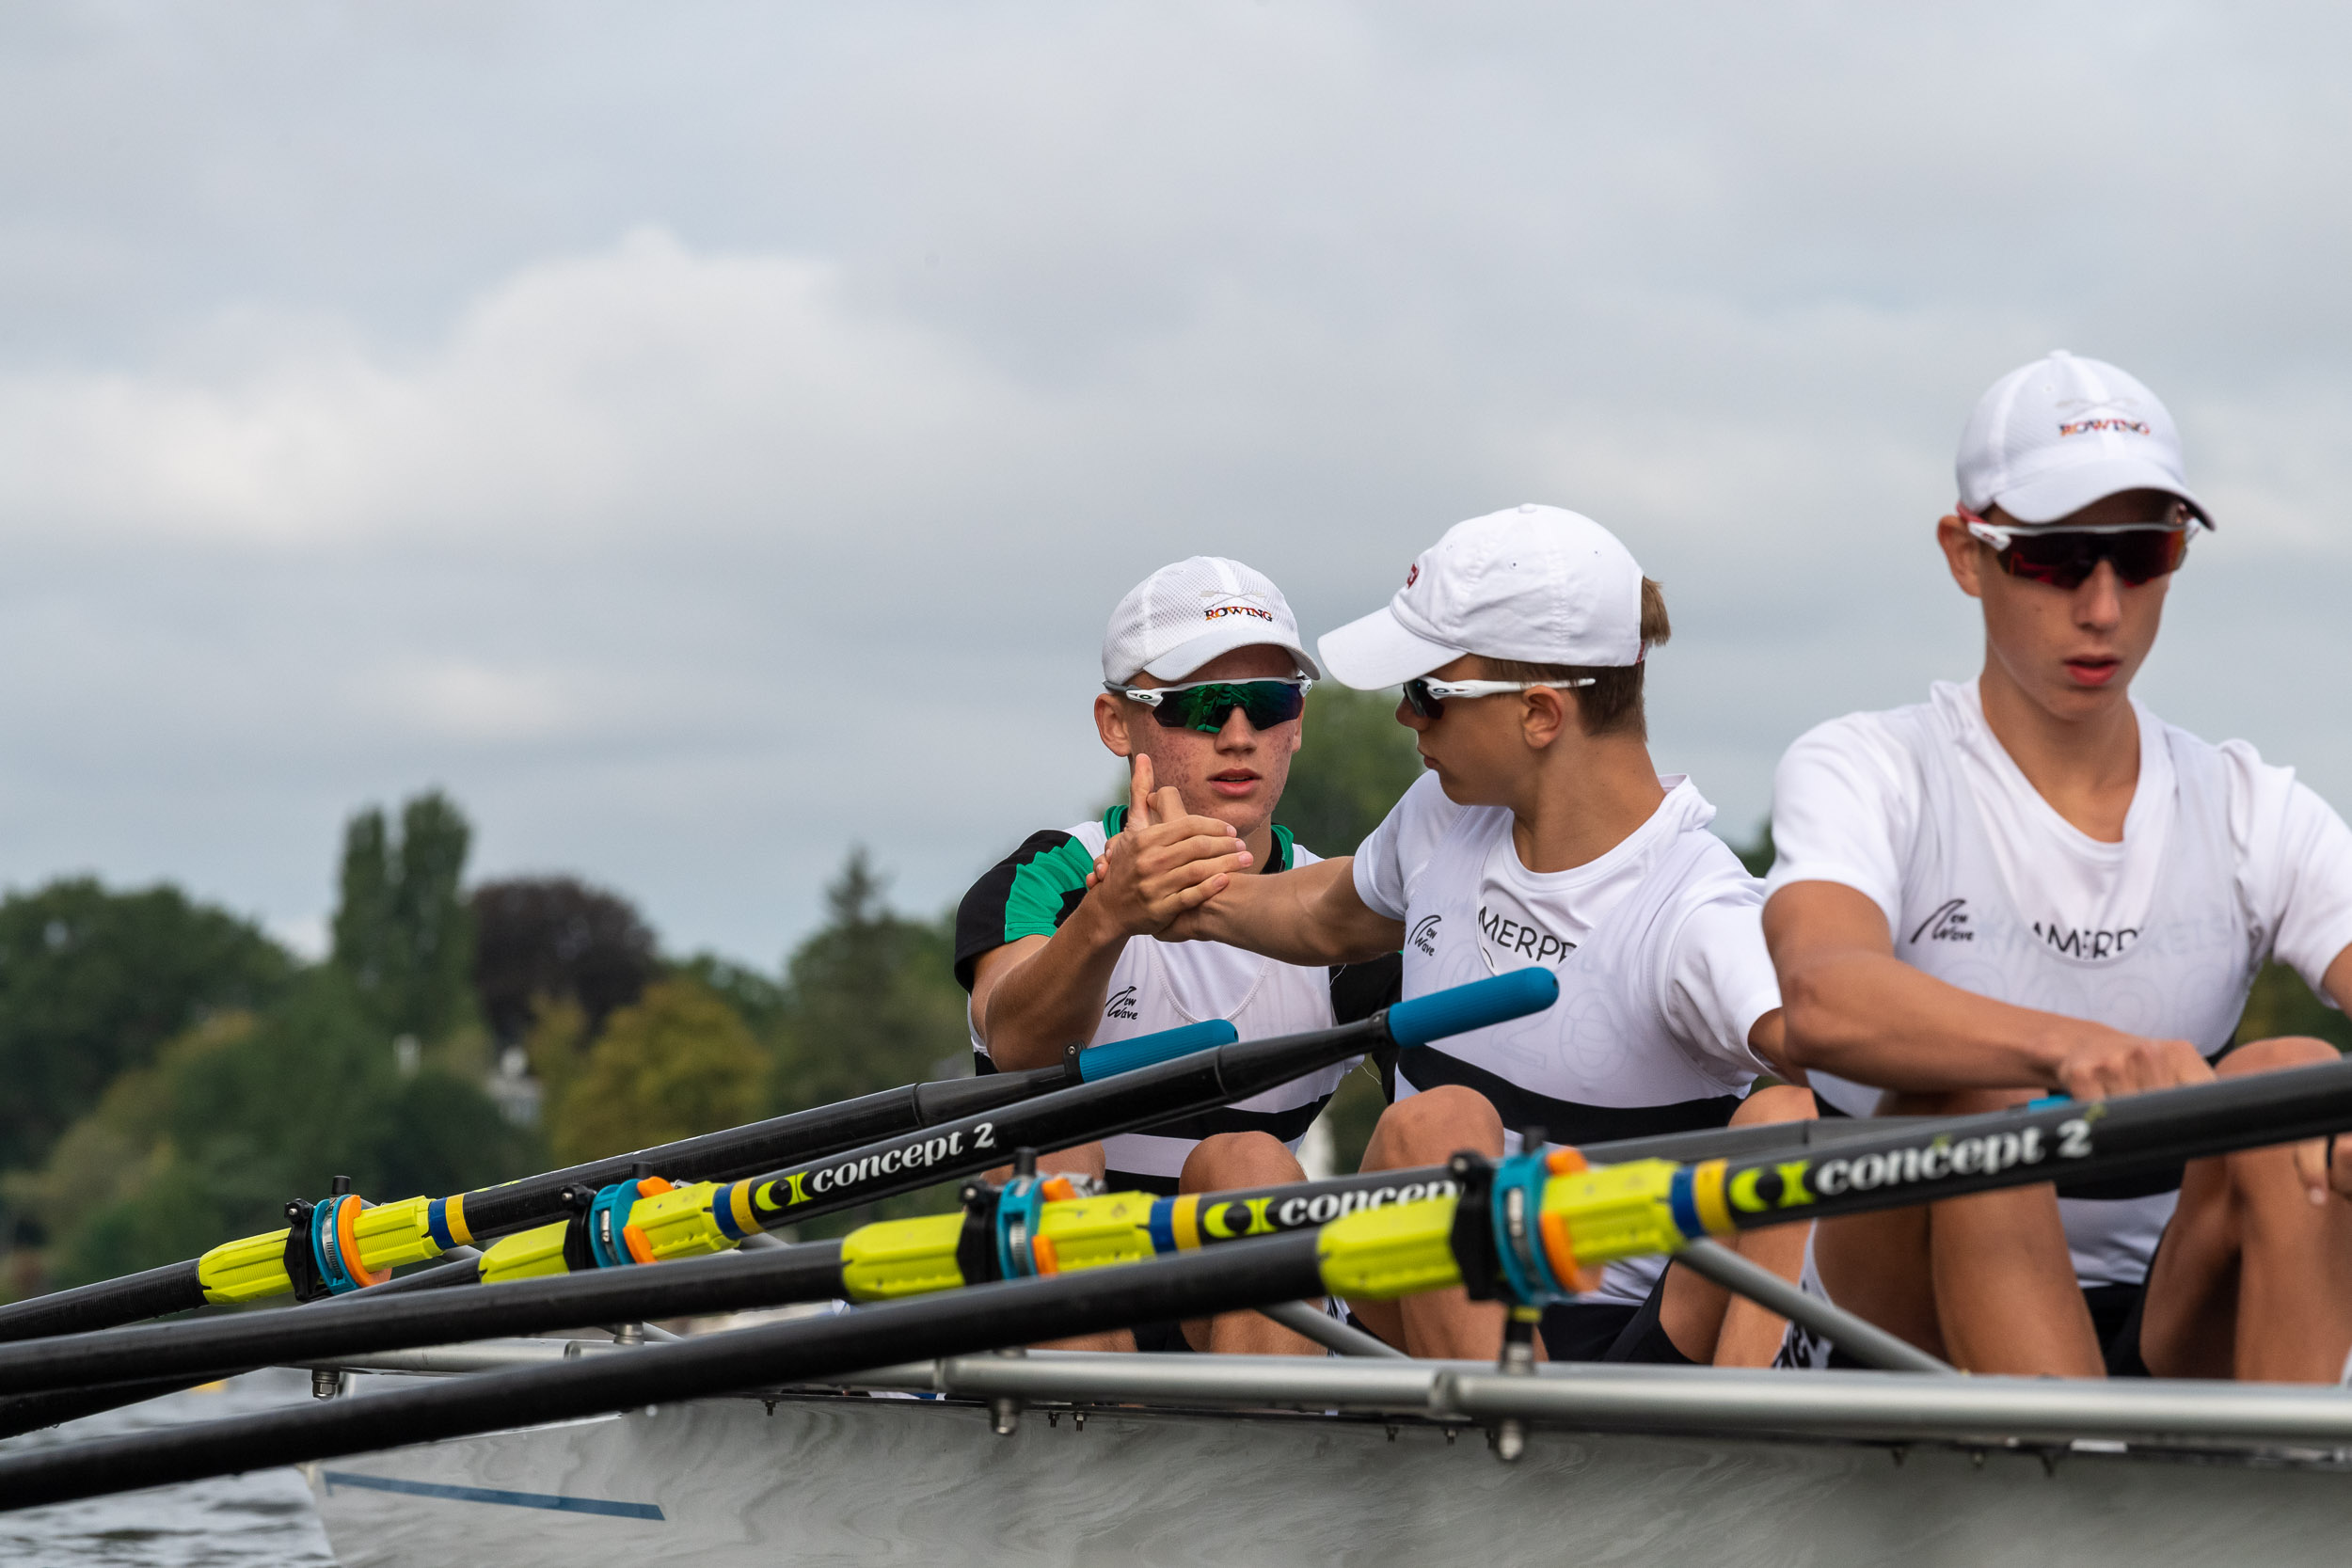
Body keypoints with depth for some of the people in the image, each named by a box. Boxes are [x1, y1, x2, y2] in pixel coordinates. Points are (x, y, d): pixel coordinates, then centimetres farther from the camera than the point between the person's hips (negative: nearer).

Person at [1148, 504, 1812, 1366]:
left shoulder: (1689, 913, -14)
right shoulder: (1443, 816, 10)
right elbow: (1331, 917, 33)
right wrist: (1210, 907, 14)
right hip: (1423, 1328, 5)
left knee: (1784, 1114, -30)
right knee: (1436, 1122, -27)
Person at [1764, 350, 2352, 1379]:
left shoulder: (2250, 812, 5)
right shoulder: (1864, 775, -5)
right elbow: (1821, 1002, -28)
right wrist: (2073, 1050, -48)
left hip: (2172, 1351, 3)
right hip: (1894, 1330, -3)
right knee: (1965, 1102, -31)